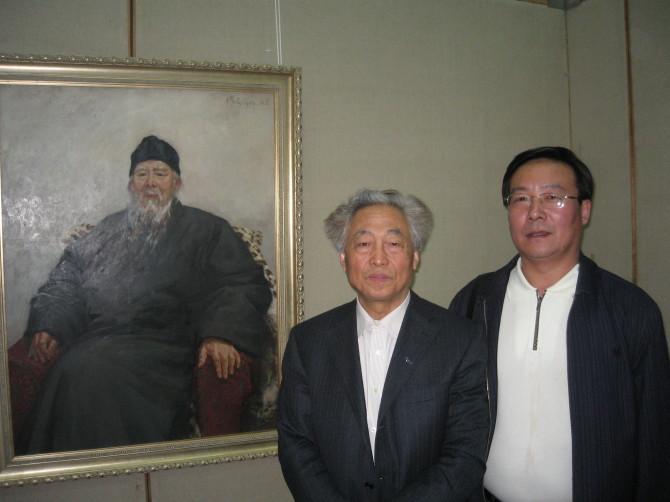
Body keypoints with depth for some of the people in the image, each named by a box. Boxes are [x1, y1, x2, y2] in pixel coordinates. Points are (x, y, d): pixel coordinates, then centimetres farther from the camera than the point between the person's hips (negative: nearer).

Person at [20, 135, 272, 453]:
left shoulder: (205, 230, 12)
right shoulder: (109, 230, 24)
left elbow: (245, 284, 0)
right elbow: (65, 282, 22)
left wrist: (221, 334, -18)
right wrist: (49, 326, 2)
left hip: (164, 346, -4)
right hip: (98, 341, 4)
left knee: (100, 371, -30)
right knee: (74, 371, -27)